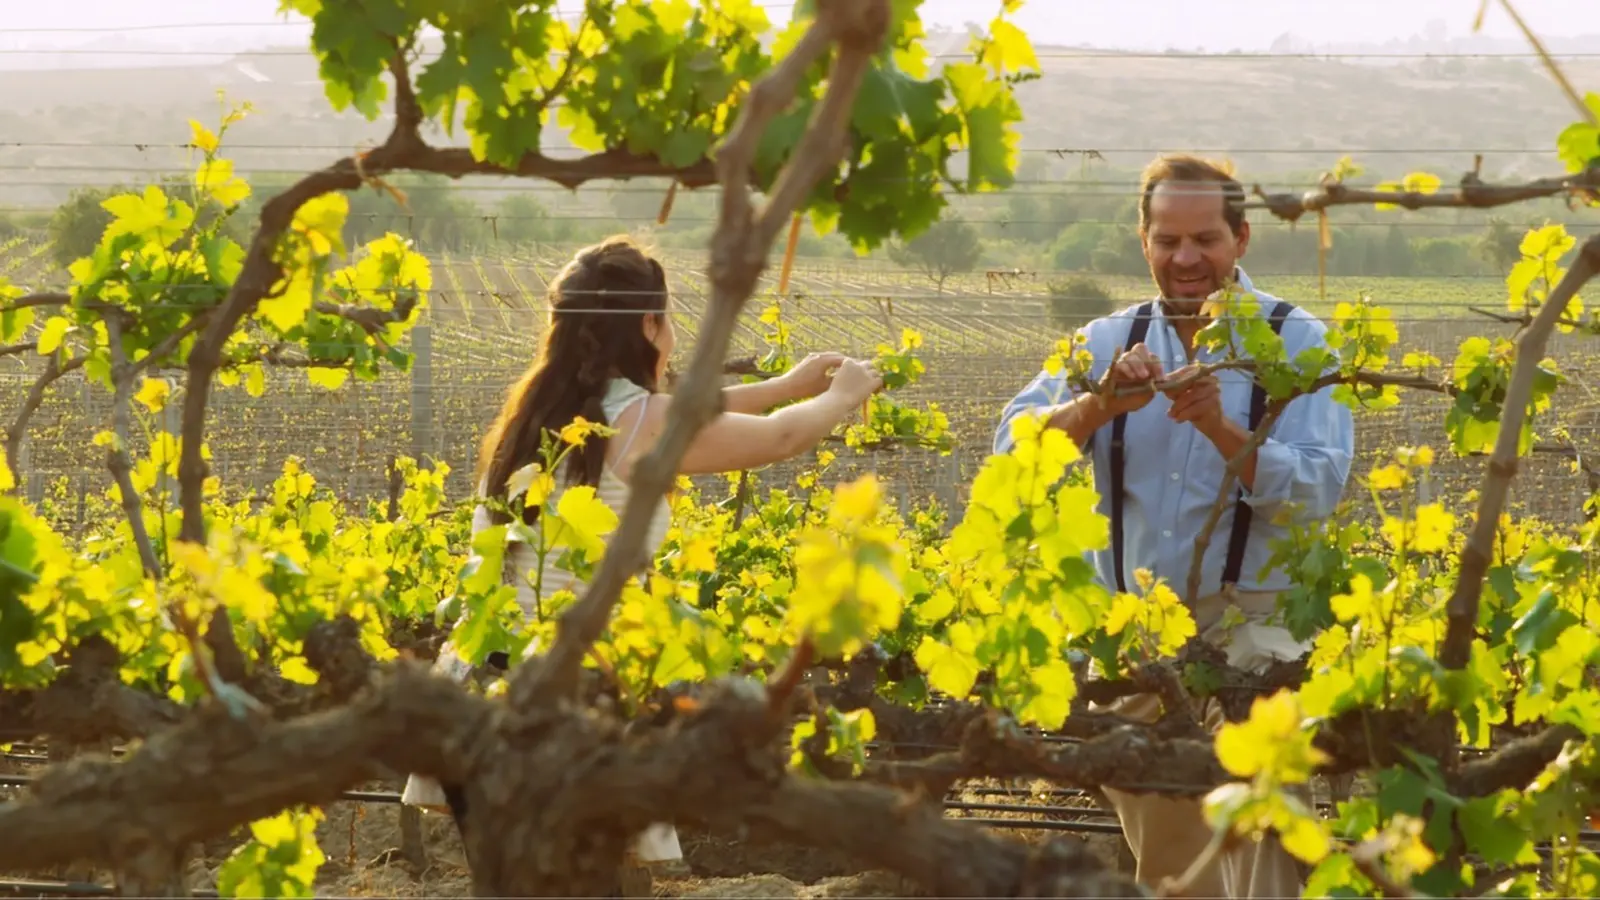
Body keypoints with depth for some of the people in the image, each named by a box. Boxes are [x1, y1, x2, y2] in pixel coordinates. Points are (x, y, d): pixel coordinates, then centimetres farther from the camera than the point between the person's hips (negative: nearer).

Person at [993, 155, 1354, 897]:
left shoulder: (1295, 342, -1)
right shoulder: (1109, 341, 7)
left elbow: (1318, 491, -13)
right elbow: (1013, 449, -5)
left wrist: (1220, 426, -26)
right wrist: (1101, 405, -22)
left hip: (1247, 623, -4)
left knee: (1256, 830, -19)